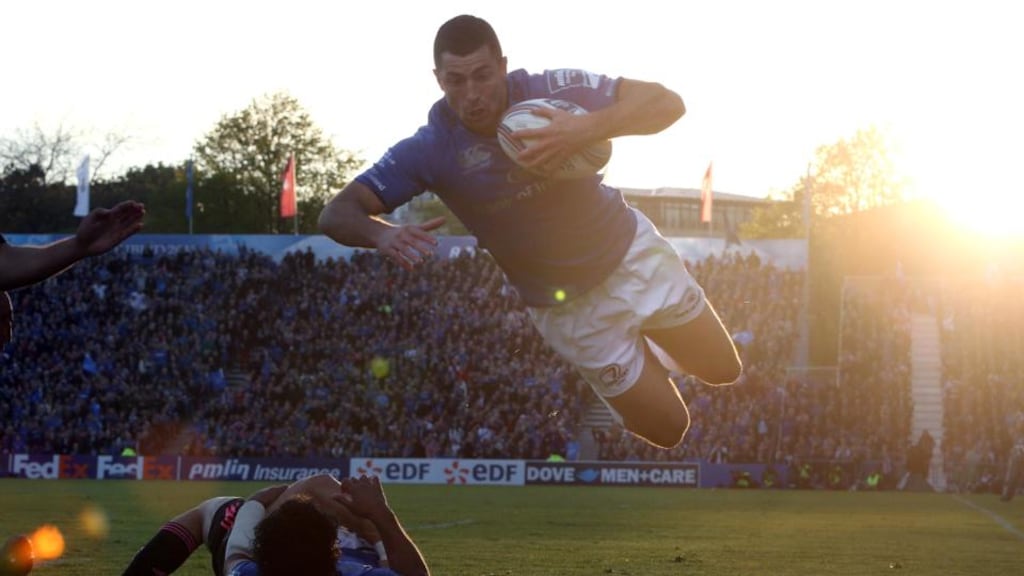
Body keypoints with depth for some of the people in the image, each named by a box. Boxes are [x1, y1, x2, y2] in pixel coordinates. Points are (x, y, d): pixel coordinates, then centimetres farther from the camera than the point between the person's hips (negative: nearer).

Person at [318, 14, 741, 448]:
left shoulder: (550, 91, -23)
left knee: (723, 372, 13)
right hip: (569, 307, -1)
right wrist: (383, 234, -47)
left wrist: (585, 130, -44)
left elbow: (668, 104, -26)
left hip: (634, 253, 2)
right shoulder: (430, 150, -23)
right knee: (668, 429, 4)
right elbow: (337, 214, -24)